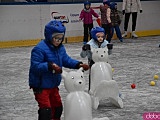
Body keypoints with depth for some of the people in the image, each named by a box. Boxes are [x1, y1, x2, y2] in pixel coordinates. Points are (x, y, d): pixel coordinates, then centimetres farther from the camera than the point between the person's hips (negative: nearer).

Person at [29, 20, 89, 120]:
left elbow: (66, 60, 12)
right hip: (41, 86, -8)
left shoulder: (60, 48, 5)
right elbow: (35, 66, -26)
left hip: (53, 85, 9)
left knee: (57, 106, 22)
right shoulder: (40, 49, -22)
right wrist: (49, 66, -39)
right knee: (46, 109, -11)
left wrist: (79, 64, -3)